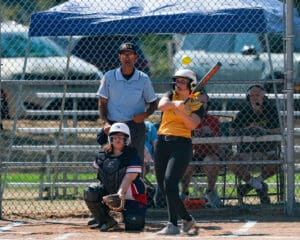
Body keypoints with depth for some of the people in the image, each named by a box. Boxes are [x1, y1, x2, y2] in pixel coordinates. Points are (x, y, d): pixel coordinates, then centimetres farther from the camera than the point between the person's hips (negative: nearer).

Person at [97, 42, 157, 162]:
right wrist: (105, 122, -9)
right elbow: (102, 103, 6)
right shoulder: (109, 77, 4)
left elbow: (152, 103, 13)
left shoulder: (143, 79, 5)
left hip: (135, 125, 0)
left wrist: (145, 115, -9)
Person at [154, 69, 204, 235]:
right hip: (162, 143, 5)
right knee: (163, 187, 7)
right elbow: (161, 105, -11)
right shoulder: (171, 96, 12)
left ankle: (173, 224, -22)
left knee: (170, 183, -21)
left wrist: (181, 112, -25)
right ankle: (187, 219, 25)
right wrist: (175, 104, -29)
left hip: (181, 145, -5)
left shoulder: (197, 104, 5)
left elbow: (192, 125, -11)